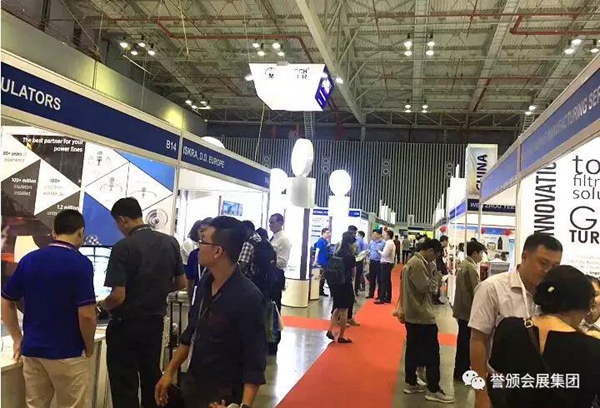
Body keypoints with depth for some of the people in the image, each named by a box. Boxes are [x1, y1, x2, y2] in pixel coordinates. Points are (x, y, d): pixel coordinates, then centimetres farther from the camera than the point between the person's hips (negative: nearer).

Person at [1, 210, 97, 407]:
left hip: (31, 350, 6)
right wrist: (89, 347, -4)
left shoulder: (28, 259, 3)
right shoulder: (81, 263, -16)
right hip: (67, 354, -5)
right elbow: (86, 315, -20)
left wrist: (17, 339, 17)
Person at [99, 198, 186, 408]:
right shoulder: (171, 242, -1)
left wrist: (102, 305, -1)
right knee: (152, 378, 20)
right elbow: (181, 283, 7)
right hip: (155, 322, 6)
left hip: (126, 325, -6)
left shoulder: (123, 247, -19)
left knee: (125, 384, 6)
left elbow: (118, 296, -21)